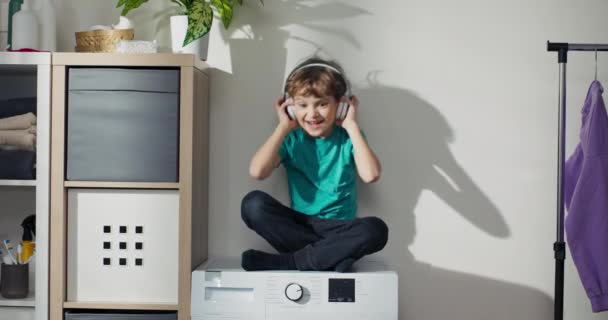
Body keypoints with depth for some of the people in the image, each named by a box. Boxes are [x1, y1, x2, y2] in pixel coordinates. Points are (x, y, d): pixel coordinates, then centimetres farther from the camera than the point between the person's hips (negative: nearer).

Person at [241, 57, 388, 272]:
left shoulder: (348, 138, 1)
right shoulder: (291, 139, 2)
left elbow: (370, 175, -19)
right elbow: (257, 171, -16)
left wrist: (351, 125, -12)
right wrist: (283, 127, -8)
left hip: (338, 228, -1)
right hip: (298, 224, 1)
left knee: (376, 230, -32)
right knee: (254, 203, -25)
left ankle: (286, 262, -25)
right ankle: (331, 255, -26)